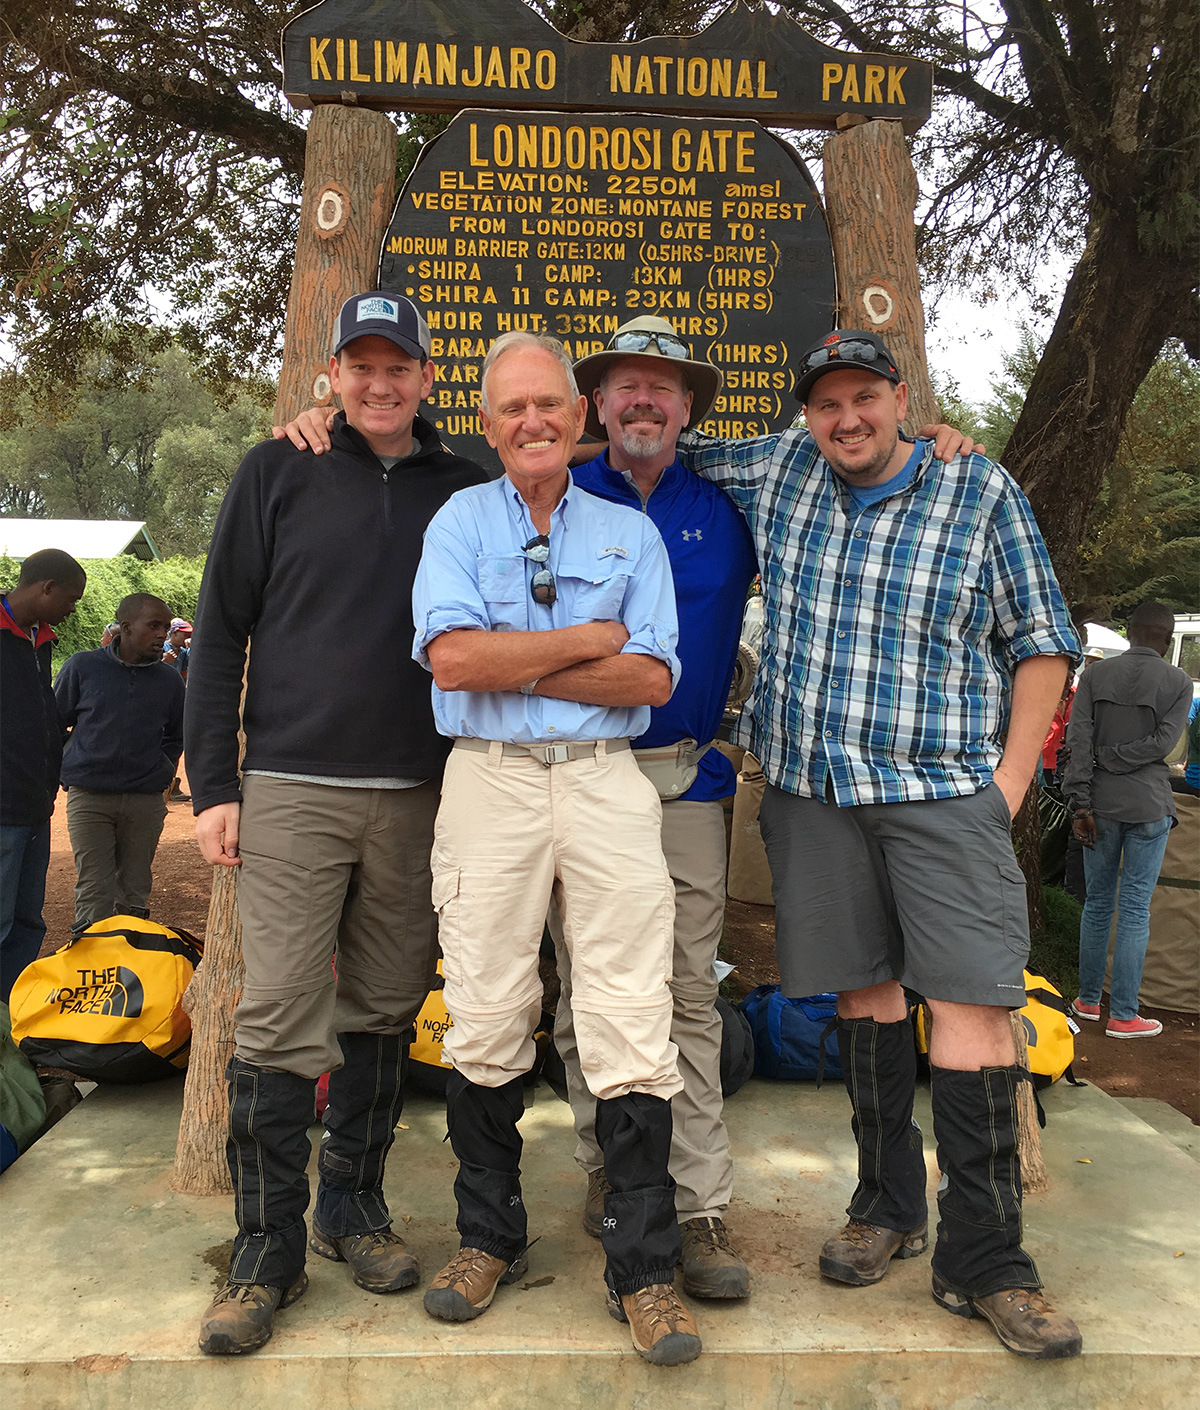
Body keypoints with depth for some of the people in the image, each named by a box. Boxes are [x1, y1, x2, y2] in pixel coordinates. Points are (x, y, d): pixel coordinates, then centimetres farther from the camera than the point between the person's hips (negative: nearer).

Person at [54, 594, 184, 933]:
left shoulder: (170, 682, 7)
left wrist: (161, 770, 11)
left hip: (146, 800, 2)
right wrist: (66, 766, 7)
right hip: (89, 797, -2)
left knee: (135, 894, 7)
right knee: (94, 894, -6)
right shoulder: (83, 666, 1)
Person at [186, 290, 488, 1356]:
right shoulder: (279, 474, 6)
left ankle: (354, 1208, 26)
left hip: (419, 796, 2)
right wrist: (213, 784, -2)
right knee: (280, 1020, -4)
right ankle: (268, 1250, 10)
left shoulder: (465, 489, 10)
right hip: (292, 789, -2)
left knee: (385, 1011, 10)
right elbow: (221, 632, 4)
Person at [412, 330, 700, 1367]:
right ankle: (490, 1239, 24)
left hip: (606, 781, 1)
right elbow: (451, 657, -7)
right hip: (488, 779, 0)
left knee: (631, 1029, -4)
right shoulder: (460, 521, 10)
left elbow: (650, 678, 0)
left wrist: (514, 667, -6)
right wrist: (587, 640, -2)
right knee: (487, 1024, 5)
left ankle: (645, 1269, 7)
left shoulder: (631, 533, 14)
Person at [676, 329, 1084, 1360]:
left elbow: (1041, 641, 4)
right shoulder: (779, 471, 9)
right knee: (864, 988, 9)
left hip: (943, 790, -2)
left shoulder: (981, 493, 2)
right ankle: (888, 1208, 25)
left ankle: (983, 1261, 1)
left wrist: (1010, 781, -3)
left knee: (974, 1000, -10)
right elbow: (671, 455, 27)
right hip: (811, 786, 3)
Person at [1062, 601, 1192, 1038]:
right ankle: (1122, 1016, 5)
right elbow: (1163, 742, -11)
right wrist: (1113, 755, -2)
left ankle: (1088, 1001, 21)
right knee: (1135, 907, 1)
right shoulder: (1179, 682, 0)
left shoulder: (1094, 675, 2)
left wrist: (1081, 804, -6)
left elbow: (1078, 740, -5)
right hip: (1148, 805, -2)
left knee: (1097, 902, 13)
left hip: (1101, 804, 2)